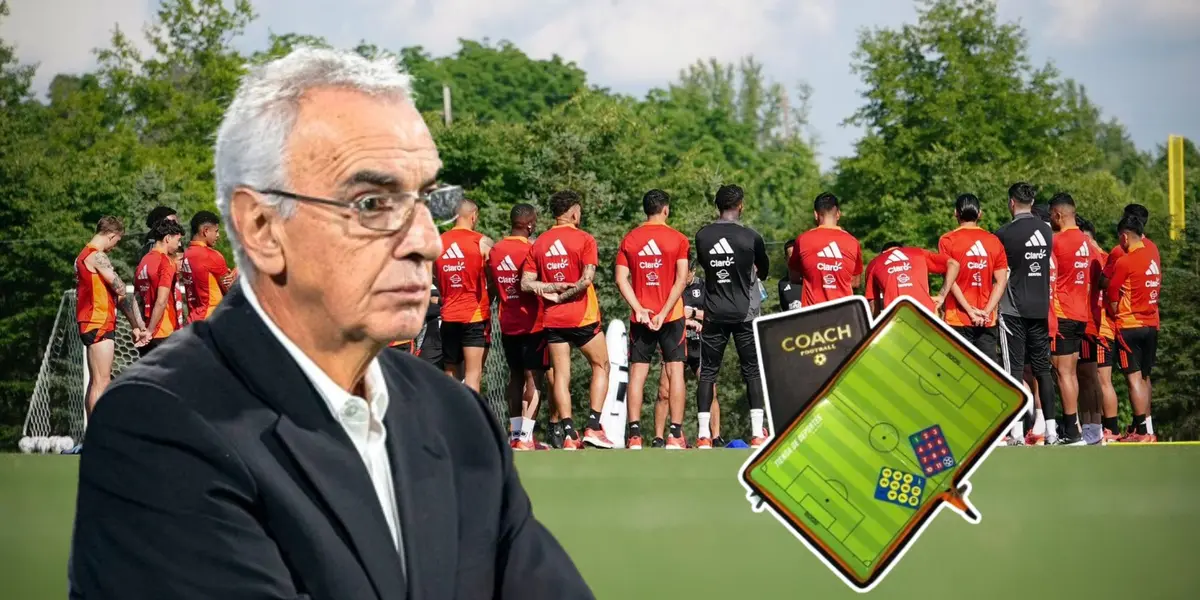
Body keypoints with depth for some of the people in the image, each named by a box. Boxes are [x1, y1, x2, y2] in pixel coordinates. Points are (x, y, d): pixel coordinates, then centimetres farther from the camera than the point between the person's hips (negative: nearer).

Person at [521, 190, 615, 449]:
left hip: (552, 319, 3)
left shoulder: (539, 243, 6)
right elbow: (587, 278, -17)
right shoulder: (584, 239, -6)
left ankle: (568, 433, -2)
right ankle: (593, 426, 1)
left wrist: (550, 288, -6)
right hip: (583, 317, -3)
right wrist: (564, 295, -8)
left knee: (561, 374, 5)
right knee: (600, 366, 11)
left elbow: (525, 283, 1)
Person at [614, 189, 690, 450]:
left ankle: (634, 434, -4)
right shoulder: (677, 239, -2)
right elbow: (681, 280, -10)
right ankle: (676, 433, -3)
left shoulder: (629, 239, 5)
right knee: (675, 370, 2)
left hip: (640, 317, 2)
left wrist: (638, 309, -8)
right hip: (672, 316, -2)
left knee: (637, 373, 3)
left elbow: (621, 279, -2)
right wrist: (664, 312, -11)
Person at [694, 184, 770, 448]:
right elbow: (763, 270, 9)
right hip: (745, 314, -2)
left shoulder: (702, 236, -2)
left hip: (713, 315, 2)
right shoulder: (750, 237, -8)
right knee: (753, 371, 4)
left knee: (707, 372, 6)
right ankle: (757, 433, -3)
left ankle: (703, 435, 0)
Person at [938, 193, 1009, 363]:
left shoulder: (947, 241, -3)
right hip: (987, 321, 3)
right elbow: (1001, 281, 0)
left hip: (958, 319, -3)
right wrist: (986, 311, -5)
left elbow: (950, 280, -12)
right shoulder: (994, 241, 6)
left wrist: (971, 311, -12)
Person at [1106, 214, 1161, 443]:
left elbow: (1112, 298, -8)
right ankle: (1145, 426, 17)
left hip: (1129, 326, -7)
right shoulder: (1154, 255, 5)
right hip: (1152, 325, 7)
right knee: (1144, 377, 14)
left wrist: (1117, 318, 10)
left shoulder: (1124, 262, -14)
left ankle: (1143, 430, -10)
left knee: (1134, 377, -6)